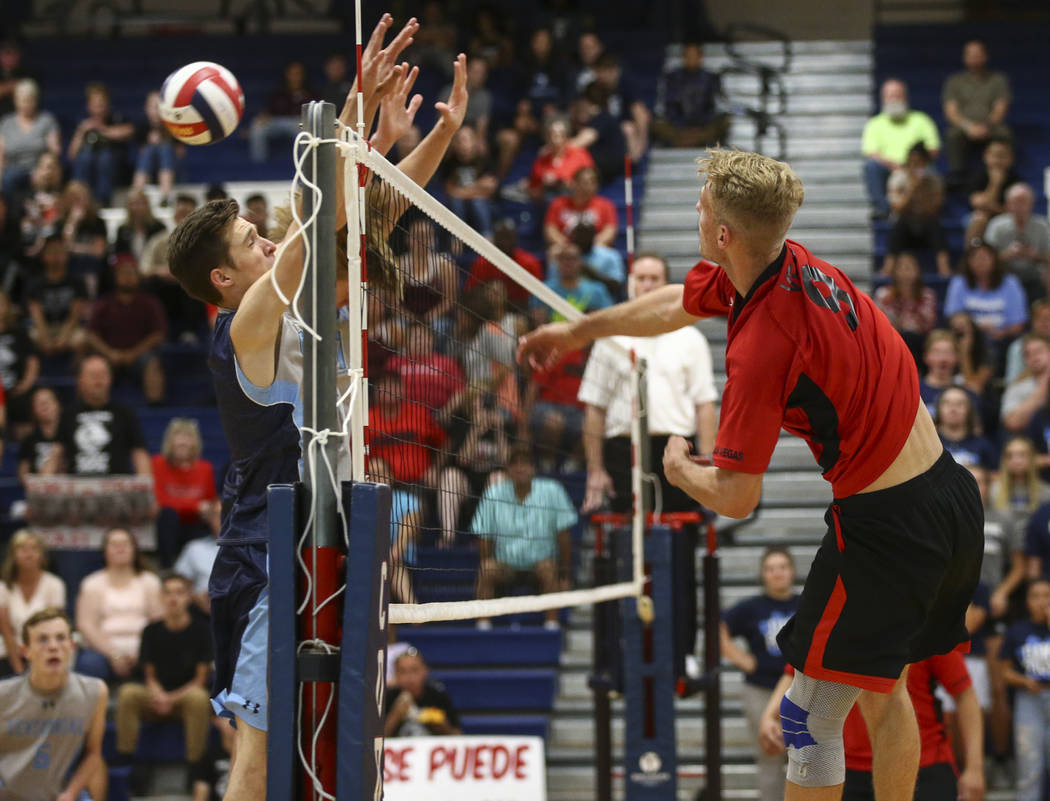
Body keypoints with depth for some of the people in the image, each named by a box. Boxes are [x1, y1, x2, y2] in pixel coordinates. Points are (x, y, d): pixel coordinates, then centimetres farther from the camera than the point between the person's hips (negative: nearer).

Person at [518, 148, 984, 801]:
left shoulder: (760, 346, -25)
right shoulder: (791, 262, 2)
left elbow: (736, 499, -19)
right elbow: (675, 306, 23)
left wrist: (680, 468, 3)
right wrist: (577, 331, 35)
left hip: (887, 524, -9)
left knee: (813, 717, 0)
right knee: (883, 694, 23)